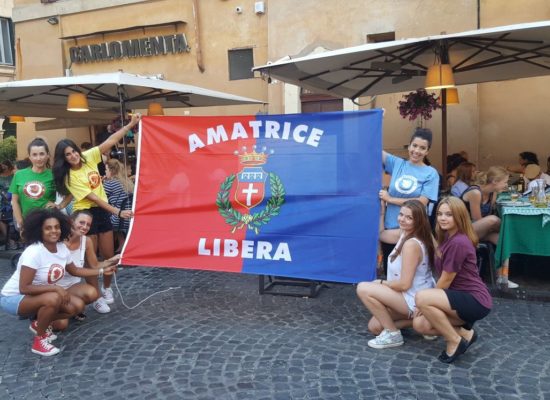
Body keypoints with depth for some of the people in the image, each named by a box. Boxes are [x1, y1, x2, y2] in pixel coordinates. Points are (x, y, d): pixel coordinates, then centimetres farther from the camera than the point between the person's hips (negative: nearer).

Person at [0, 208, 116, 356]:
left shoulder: (62, 248, -7)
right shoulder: (33, 253, -29)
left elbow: (74, 270, 11)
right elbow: (24, 288, -29)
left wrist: (102, 271, 7)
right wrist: (55, 287, -31)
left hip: (42, 295, 7)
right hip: (14, 298, -7)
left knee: (77, 305, -8)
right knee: (53, 299, -35)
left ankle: (39, 324, 14)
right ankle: (39, 341, -11)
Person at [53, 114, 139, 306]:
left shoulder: (89, 157, -2)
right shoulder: (69, 177, -14)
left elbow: (110, 142, -8)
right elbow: (92, 197, -21)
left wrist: (131, 124, -15)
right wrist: (117, 211, -26)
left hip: (102, 211, 5)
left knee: (109, 255, 9)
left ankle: (107, 288, 29)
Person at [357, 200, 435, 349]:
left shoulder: (411, 244, -28)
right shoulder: (405, 234, 2)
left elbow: (404, 284, -24)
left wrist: (381, 283, -12)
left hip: (415, 300, -10)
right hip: (413, 297, 10)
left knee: (363, 289, -20)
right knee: (374, 327, 12)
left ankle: (393, 334, -7)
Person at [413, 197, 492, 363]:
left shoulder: (458, 242, -21)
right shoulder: (446, 238, 9)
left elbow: (446, 280, -16)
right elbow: (443, 278, 9)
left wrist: (425, 302, -4)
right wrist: (428, 303, 3)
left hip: (475, 301, -9)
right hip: (461, 298, 9)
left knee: (421, 297, -27)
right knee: (420, 324, -1)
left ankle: (455, 341, -9)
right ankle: (465, 333, 12)